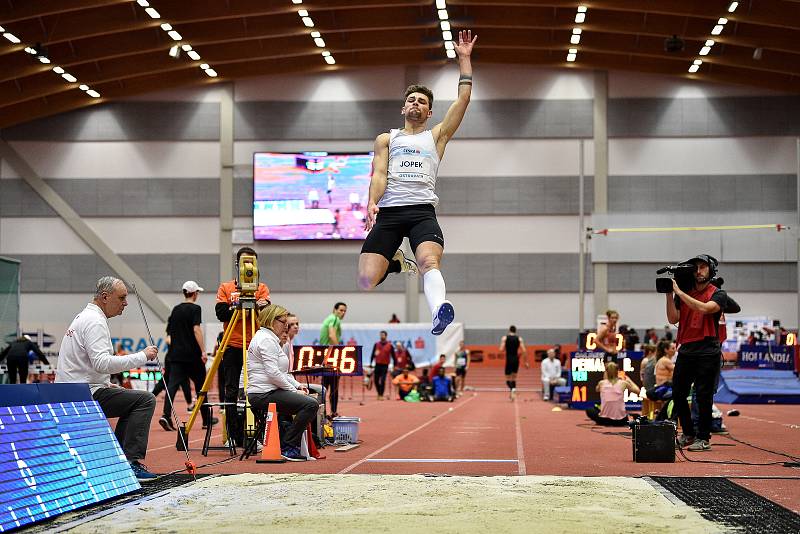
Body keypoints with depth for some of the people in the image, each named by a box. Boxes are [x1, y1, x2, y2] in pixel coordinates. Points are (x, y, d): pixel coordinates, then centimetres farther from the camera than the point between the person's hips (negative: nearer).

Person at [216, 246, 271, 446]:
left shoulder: (261, 288, 11)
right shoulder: (225, 287, 11)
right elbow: (220, 313, -1)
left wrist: (259, 305, -27)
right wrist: (237, 307, -14)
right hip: (232, 346, 0)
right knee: (232, 392, 1)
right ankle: (234, 436, 6)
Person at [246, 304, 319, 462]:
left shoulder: (270, 338, 22)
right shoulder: (266, 339, -12)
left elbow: (282, 372, 25)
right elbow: (273, 373, -21)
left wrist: (298, 385, 11)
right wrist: (294, 390, -12)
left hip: (267, 391, 11)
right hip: (264, 394, -11)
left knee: (310, 402, 19)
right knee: (311, 404, -22)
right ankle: (287, 447, -16)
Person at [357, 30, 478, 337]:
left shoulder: (437, 136, 24)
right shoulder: (386, 139, 24)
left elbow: (463, 99, 18)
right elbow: (379, 174, 8)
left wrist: (464, 58, 18)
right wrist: (372, 203, -11)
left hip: (422, 210, -1)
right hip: (387, 211, 1)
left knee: (429, 262, -32)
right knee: (366, 281, -14)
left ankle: (438, 312, -54)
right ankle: (396, 263, 19)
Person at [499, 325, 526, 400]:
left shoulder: (504, 338, 0)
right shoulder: (519, 339, 4)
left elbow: (501, 349, -10)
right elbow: (524, 350, -4)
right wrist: (525, 362, 3)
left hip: (509, 360, -2)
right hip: (516, 360, 2)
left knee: (508, 379, 2)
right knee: (514, 378, 19)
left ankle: (512, 389, -29)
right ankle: (513, 394, 12)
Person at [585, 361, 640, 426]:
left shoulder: (602, 383, 1)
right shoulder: (623, 383, -2)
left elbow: (597, 389, 26)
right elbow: (637, 390, 13)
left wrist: (605, 378, 28)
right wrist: (629, 380, 26)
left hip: (604, 419, -2)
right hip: (620, 421, 2)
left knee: (589, 410, 28)